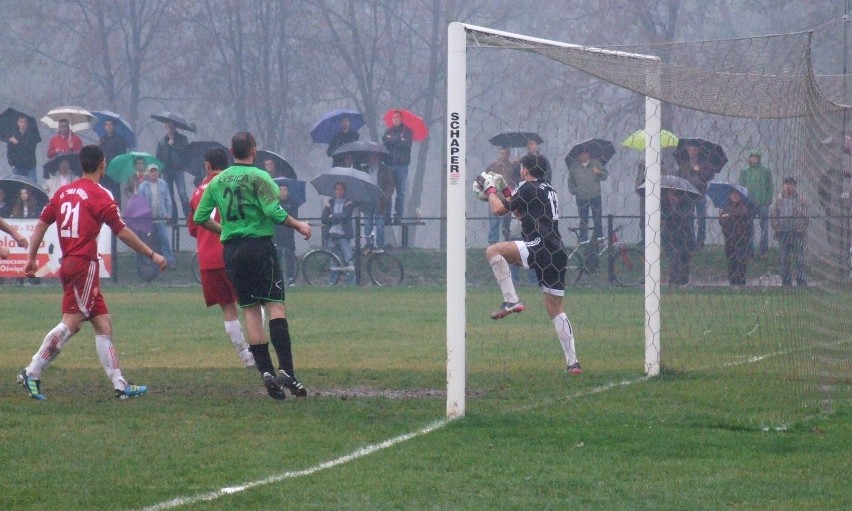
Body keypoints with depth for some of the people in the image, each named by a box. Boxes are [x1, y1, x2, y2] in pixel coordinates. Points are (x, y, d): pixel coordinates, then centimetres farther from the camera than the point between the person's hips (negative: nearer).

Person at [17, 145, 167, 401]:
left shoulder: (64, 192, 12)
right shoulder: (99, 195, -8)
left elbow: (41, 224, 11)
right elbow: (122, 233, -7)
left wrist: (31, 257, 17)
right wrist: (153, 255, 0)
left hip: (69, 264, 8)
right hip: (85, 264, -8)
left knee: (103, 324, 8)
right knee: (71, 322, -10)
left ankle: (120, 384, 6)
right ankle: (32, 373, -14)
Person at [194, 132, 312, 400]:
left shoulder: (218, 181, 11)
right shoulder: (259, 178, -6)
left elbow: (200, 217, 13)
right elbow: (274, 212, -17)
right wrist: (298, 225, -1)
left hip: (231, 249, 5)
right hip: (259, 246, -5)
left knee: (250, 310, 6)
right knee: (275, 305, -7)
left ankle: (265, 370, -4)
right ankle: (286, 370, -19)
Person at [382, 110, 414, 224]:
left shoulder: (407, 131, 9)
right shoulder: (389, 131, 18)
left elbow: (407, 144, -6)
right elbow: (385, 141, 2)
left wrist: (392, 142, -3)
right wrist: (399, 140, -7)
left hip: (402, 164, -2)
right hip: (390, 164, 2)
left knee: (400, 191, -4)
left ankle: (398, 216, -4)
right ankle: (386, 214, -5)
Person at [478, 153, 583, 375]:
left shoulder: (528, 188, -1)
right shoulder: (548, 189, 25)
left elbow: (499, 209, 0)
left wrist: (490, 189, 18)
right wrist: (505, 191, 41)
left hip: (540, 246, -8)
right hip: (558, 253, 8)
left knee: (493, 251, -6)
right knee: (556, 309, 11)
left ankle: (511, 300, -13)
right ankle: (573, 362, 5)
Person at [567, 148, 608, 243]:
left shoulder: (595, 163, 4)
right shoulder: (574, 166, 6)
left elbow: (605, 175, 6)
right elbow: (570, 180, 13)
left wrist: (599, 173, -15)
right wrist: (573, 190, -2)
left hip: (595, 196, 0)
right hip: (581, 198, 0)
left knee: (597, 219, 3)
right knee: (583, 220, 4)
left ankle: (599, 238, 10)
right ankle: (583, 241, 9)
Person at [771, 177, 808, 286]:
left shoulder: (800, 199, 3)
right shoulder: (779, 198, 9)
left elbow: (804, 216, 4)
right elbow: (774, 214, 12)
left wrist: (802, 229, -5)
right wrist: (776, 228, 3)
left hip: (797, 232, -2)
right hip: (783, 232, 2)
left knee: (799, 258, -4)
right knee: (784, 258, 5)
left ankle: (801, 281, 0)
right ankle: (786, 281, 12)